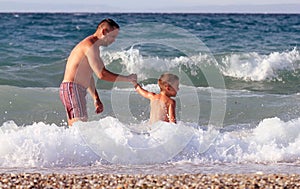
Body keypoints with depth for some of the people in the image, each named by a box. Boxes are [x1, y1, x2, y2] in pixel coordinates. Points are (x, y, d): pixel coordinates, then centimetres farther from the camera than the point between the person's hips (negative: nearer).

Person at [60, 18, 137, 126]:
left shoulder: (90, 45, 22)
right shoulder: (91, 45, -12)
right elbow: (102, 74, -18)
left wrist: (96, 99, 26)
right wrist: (127, 79, -10)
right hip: (72, 88, -11)